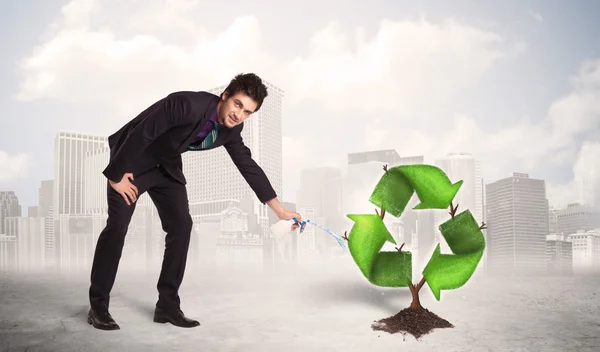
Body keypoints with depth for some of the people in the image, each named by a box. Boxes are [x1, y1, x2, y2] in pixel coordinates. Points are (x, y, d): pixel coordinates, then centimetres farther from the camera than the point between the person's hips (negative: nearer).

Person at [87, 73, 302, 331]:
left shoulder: (231, 128, -11)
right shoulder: (188, 104, -34)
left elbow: (248, 165, -3)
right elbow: (140, 133, -30)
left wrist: (280, 210, -3)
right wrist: (117, 175, -21)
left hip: (166, 166, 7)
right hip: (132, 161, -6)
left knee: (181, 225, -4)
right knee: (117, 226, -12)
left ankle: (167, 304, 4)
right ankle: (98, 305, 3)